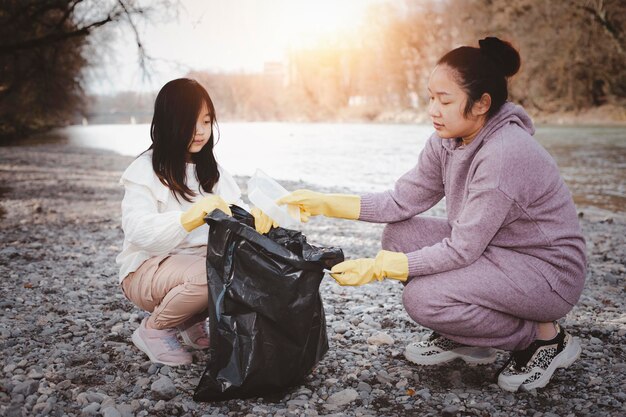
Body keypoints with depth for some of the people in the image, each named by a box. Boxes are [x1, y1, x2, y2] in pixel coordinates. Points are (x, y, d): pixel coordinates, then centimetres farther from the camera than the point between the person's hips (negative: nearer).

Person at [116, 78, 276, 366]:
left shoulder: (211, 169, 9)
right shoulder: (145, 171, -12)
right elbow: (139, 232, -27)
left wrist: (255, 217, -28)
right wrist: (193, 215, -43)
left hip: (203, 259, 6)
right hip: (149, 270, -6)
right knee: (210, 274, -35)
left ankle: (193, 321, 4)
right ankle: (153, 329, -7)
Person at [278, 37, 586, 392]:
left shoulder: (505, 154, -29)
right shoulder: (447, 141, -4)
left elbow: (461, 251, -27)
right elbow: (401, 202, -1)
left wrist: (378, 268, -24)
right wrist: (324, 203, -9)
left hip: (549, 270, -8)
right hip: (493, 250, 8)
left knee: (423, 297, -24)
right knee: (401, 235, -3)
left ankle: (546, 337, -2)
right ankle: (464, 340, 11)